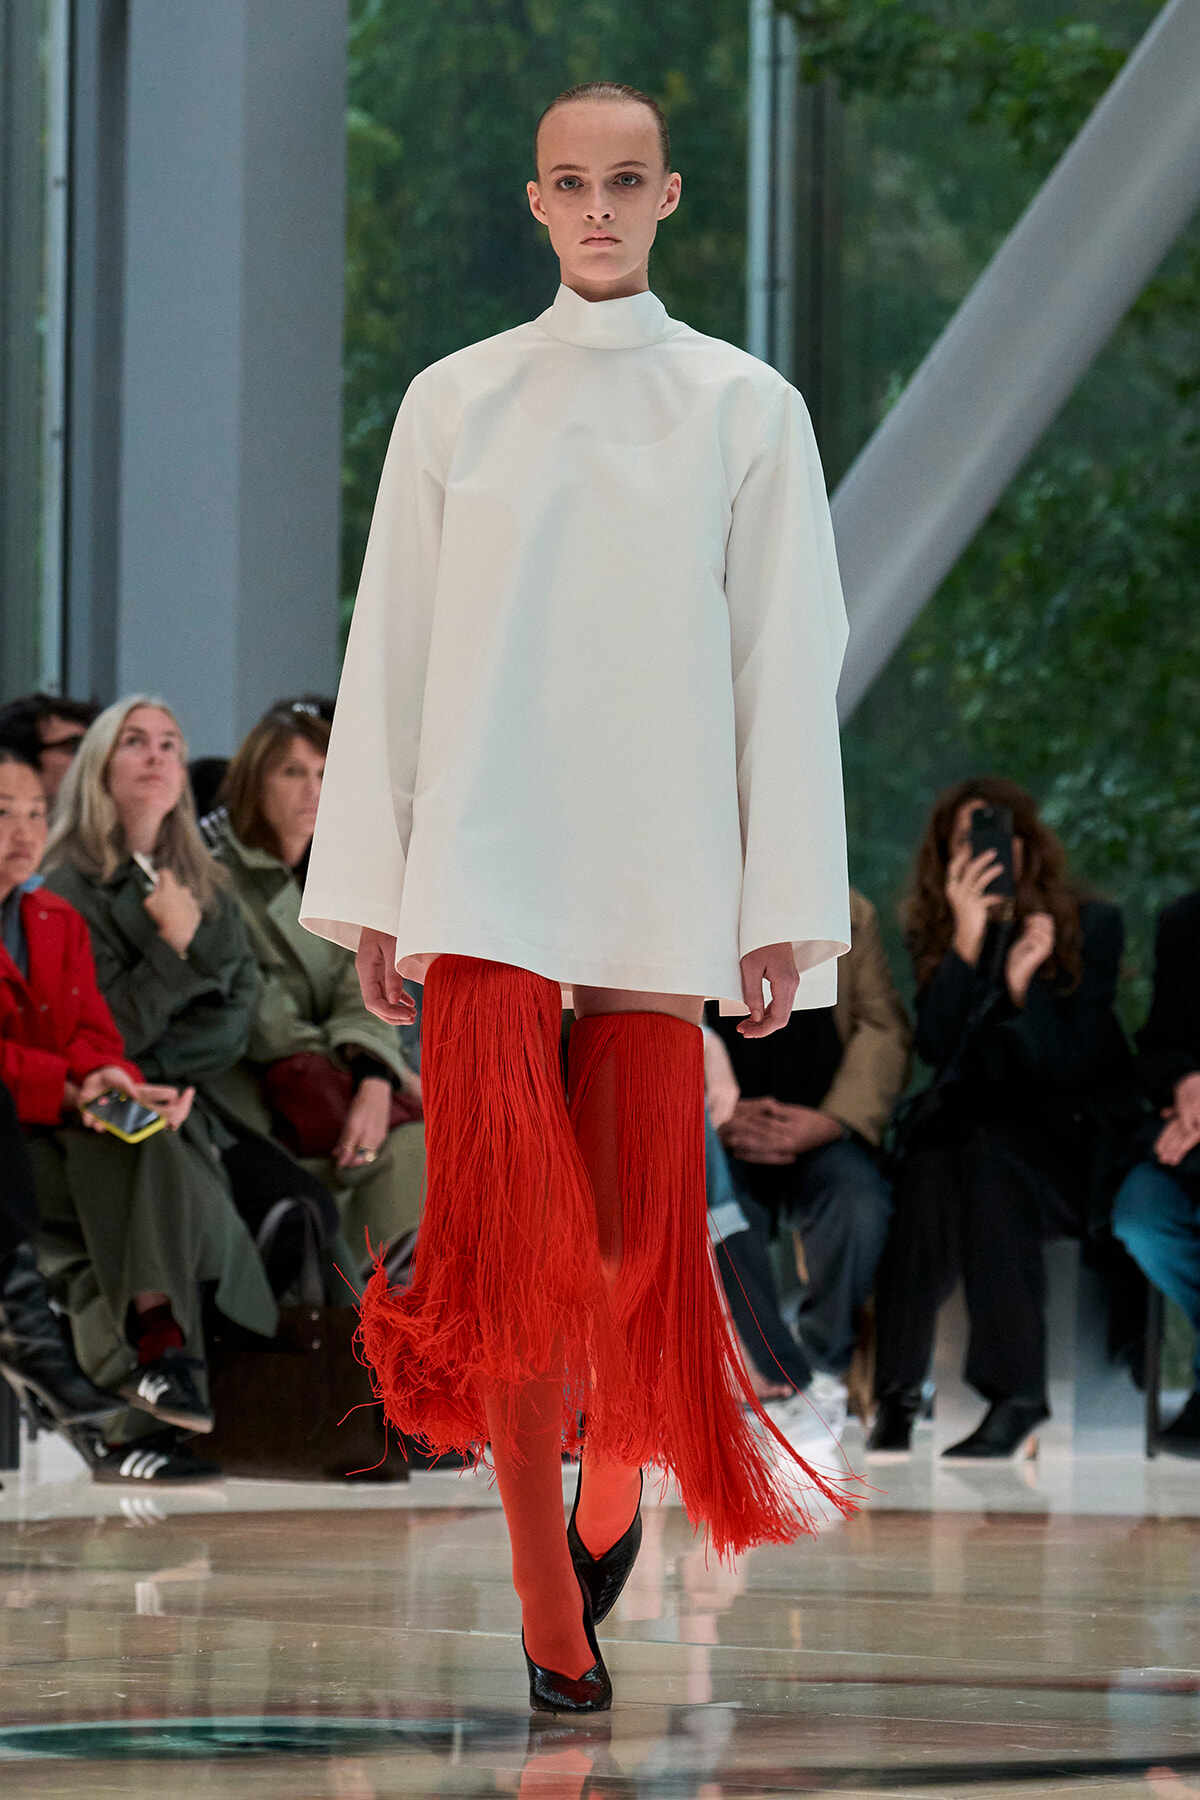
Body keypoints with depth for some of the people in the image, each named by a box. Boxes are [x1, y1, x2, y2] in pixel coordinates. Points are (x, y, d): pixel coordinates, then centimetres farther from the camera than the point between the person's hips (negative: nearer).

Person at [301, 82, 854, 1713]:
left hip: (658, 876, 0)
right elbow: (390, 655, 9)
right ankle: (549, 1610, -4)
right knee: (506, 1228, -7)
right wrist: (369, 891, 5)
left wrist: (785, 908, -1)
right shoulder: (456, 403, 7)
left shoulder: (747, 411, 5)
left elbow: (786, 669, 3)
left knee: (635, 1238, 0)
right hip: (484, 861, 0)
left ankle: (615, 1470, 31)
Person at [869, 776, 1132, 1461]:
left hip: (1066, 1129, -2)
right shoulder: (935, 935, 6)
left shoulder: (1092, 925, -2)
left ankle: (1018, 1394, -38)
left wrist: (1023, 984, -25)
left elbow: (1069, 1065, -8)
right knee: (927, 1169, -33)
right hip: (972, 1117, 3)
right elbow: (939, 1046, -9)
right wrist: (968, 939, -19)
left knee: (990, 1166, -36)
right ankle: (899, 1391, -36)